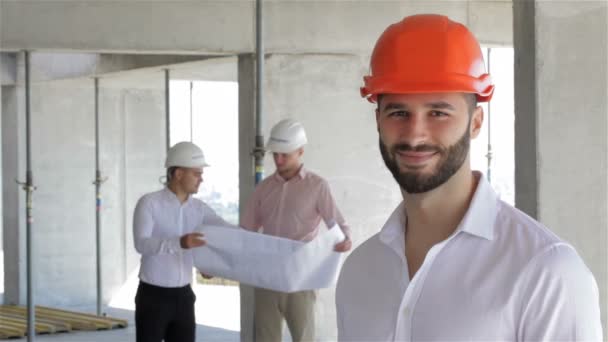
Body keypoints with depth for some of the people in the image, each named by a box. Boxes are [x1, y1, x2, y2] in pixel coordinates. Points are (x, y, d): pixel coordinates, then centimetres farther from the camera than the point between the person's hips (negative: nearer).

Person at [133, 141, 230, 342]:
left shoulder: (198, 208, 5)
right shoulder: (149, 203, -13)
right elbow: (142, 244, -27)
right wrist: (179, 243, -43)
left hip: (183, 297, 6)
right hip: (153, 297, -6)